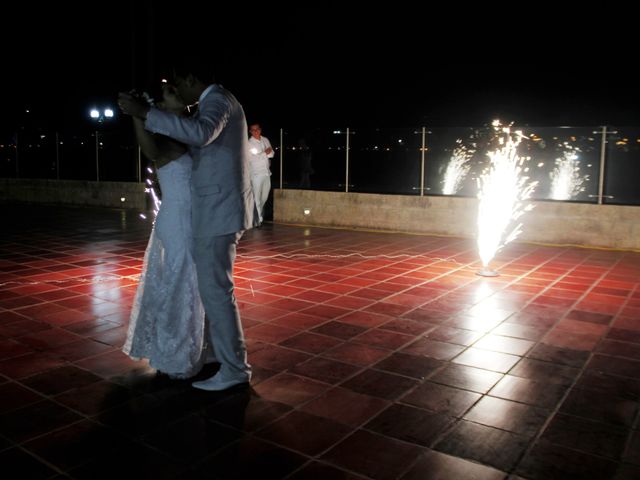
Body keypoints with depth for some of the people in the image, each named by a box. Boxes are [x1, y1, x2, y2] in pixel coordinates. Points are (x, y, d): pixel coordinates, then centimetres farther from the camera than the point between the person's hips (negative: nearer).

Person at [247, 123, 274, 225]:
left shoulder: (265, 140, 11)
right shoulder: (249, 143, -6)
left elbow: (272, 153, 12)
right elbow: (251, 158, -15)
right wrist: (265, 153, -11)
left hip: (267, 172, 6)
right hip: (256, 173, -6)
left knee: (265, 196, 15)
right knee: (257, 197, -5)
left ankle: (259, 211, 38)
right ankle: (258, 219, 0)